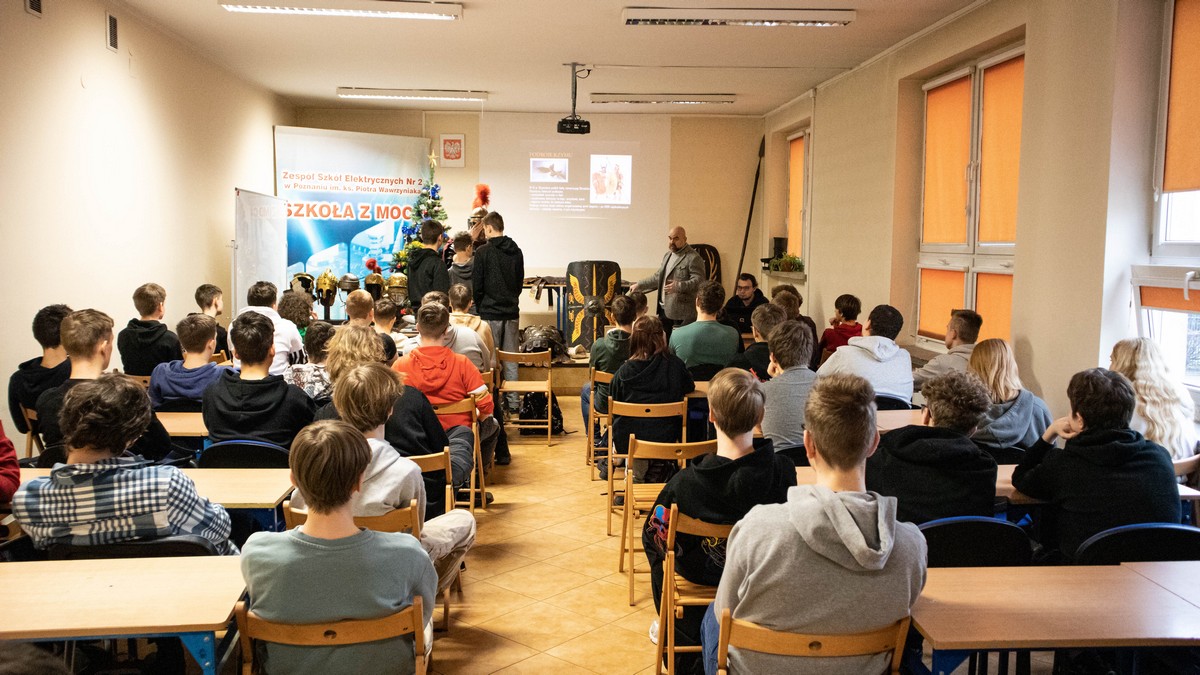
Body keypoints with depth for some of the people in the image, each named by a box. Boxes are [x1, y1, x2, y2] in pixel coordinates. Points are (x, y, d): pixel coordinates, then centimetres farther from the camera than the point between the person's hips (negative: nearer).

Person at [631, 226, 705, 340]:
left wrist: (679, 286, -30)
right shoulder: (668, 255, 19)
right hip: (664, 309, 8)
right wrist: (639, 285, 26)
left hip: (681, 313, -8)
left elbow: (699, 282, -18)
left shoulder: (693, 258, -10)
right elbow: (658, 277, 28)